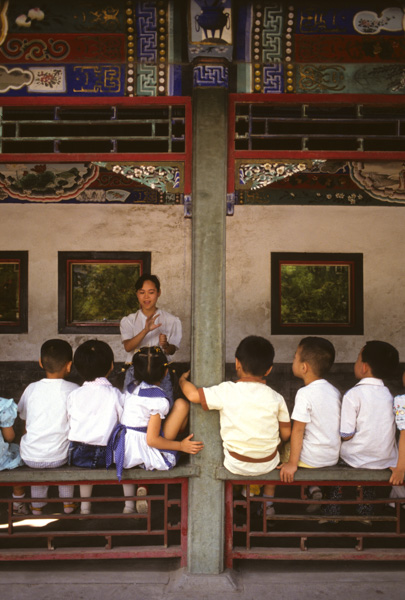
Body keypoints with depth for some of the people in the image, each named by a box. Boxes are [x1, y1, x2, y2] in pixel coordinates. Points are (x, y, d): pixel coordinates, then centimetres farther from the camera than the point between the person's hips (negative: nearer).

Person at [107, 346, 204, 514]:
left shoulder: (131, 390, 6)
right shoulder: (159, 400, -15)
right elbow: (151, 440, -18)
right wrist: (181, 446, -11)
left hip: (123, 452, 7)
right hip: (145, 454, -7)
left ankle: (128, 505, 30)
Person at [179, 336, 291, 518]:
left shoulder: (226, 391, -17)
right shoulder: (276, 398, -10)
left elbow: (193, 395, -14)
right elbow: (286, 434, -3)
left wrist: (183, 380, 7)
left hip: (236, 465, -1)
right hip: (268, 465, 1)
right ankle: (268, 502, 35)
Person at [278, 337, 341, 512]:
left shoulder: (305, 394, -19)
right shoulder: (335, 391, 2)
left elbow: (298, 430, -19)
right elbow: (334, 425, 9)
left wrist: (292, 463, -14)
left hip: (311, 459, -7)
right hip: (334, 457, 7)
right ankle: (313, 488, 12)